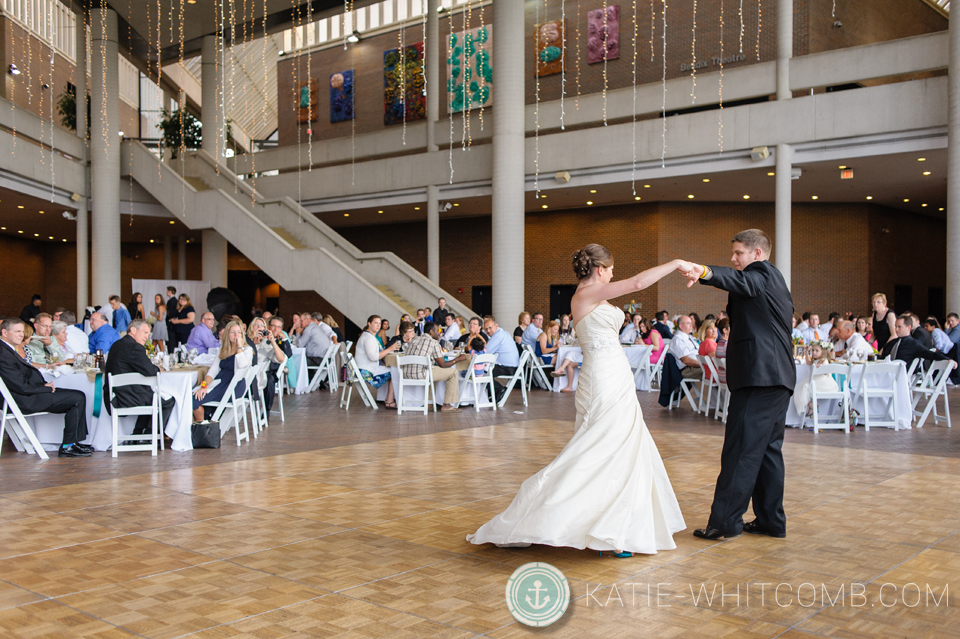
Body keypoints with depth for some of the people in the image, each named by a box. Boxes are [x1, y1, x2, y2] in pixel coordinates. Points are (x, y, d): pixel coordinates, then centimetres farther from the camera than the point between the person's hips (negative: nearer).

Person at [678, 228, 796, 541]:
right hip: (779, 377, 11)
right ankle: (771, 520, 18)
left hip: (759, 376, -11)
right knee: (768, 449, 13)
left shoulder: (762, 273, -6)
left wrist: (704, 271, -48)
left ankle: (725, 520, -8)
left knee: (741, 450, -9)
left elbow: (740, 281, -30)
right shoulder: (775, 281, 25)